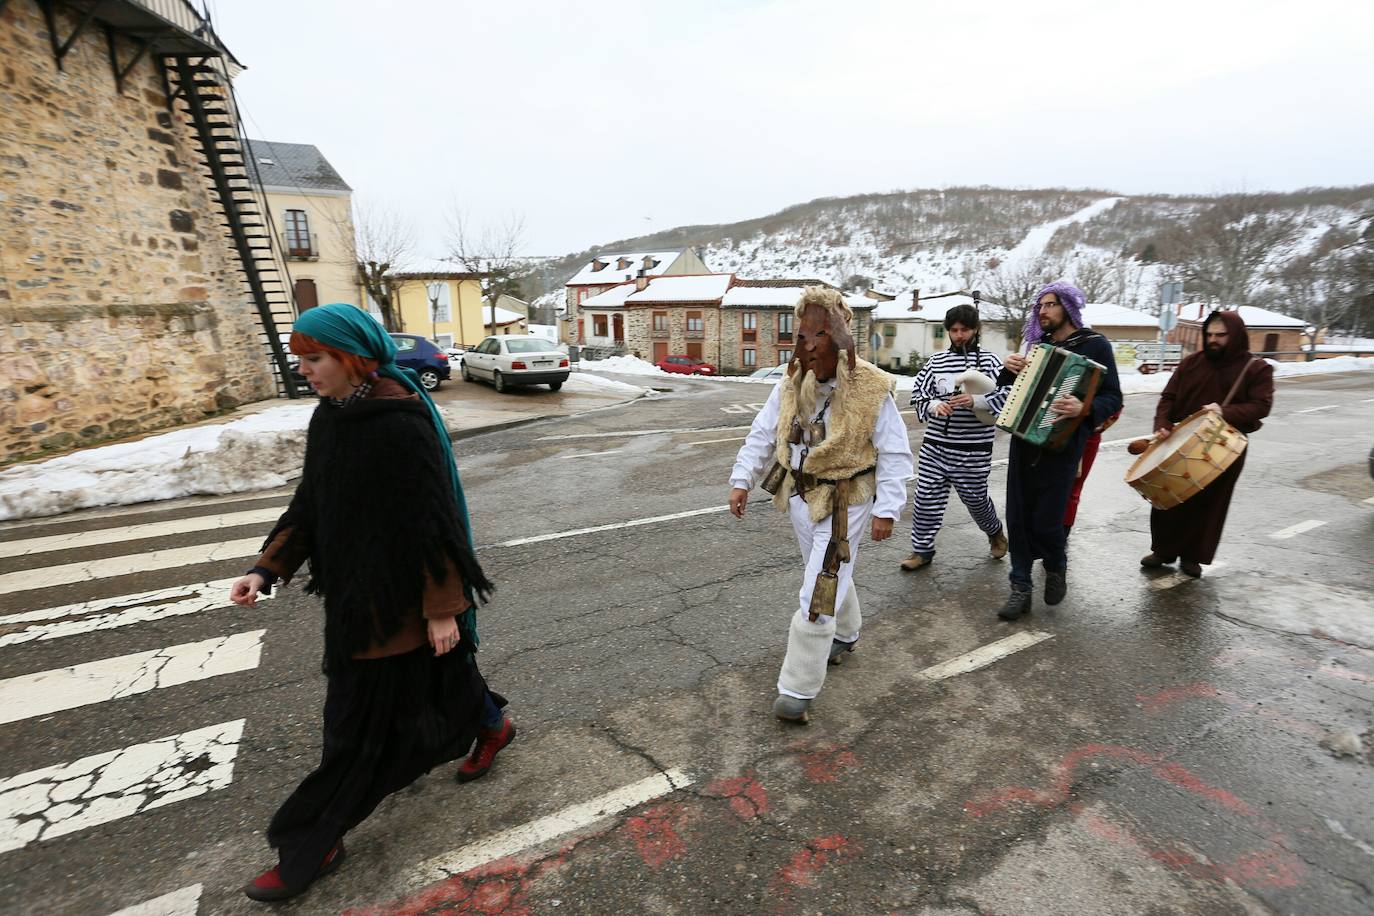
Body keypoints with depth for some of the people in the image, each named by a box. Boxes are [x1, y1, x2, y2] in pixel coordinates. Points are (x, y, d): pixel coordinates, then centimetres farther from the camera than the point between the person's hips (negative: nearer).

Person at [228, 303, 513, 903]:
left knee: (363, 716, 8)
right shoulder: (330, 417, 3)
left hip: (397, 592, -9)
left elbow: (432, 517, -22)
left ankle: (312, 846, 29)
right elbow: (311, 502, 11)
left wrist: (442, 606, -18)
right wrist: (267, 567, 5)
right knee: (428, 675, 26)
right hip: (354, 584, 9)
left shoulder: (401, 425, -24)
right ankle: (492, 726, 51)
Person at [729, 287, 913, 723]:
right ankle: (846, 633, 53)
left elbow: (894, 455, -10)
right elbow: (761, 436, 5)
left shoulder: (871, 389, -16)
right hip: (801, 495, 6)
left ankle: (798, 690, 8)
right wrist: (741, 479, -2)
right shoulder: (790, 385, -2)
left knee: (820, 593, -5)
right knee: (829, 574, 25)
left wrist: (886, 508, -15)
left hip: (845, 503, -5)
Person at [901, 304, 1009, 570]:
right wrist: (934, 405, -13)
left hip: (973, 448, -2)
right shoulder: (937, 361, 6)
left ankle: (994, 531, 46)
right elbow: (918, 391, 7)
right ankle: (922, 549, 17)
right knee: (926, 497, 1)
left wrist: (976, 401, -22)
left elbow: (1007, 395, -6)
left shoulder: (989, 361, -1)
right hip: (935, 444, 2)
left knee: (975, 497, 14)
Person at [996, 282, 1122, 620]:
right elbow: (1008, 389, 18)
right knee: (1018, 516, 3)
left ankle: (1056, 569, 31)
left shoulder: (1095, 345, -3)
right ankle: (1021, 588, 13)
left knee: (1046, 521, -1)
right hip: (1023, 441, 5)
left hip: (1060, 445, -4)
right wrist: (1010, 368, -3)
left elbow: (1113, 398, -8)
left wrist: (1084, 408, -29)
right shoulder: (1036, 345, 11)